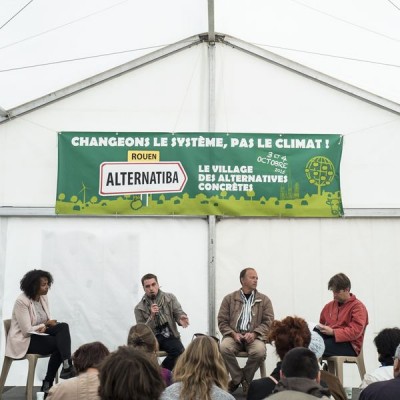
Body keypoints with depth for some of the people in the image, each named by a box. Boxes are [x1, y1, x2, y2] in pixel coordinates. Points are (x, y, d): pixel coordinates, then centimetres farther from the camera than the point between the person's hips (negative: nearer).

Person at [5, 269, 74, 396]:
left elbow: (48, 321, 9)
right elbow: (27, 331, -22)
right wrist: (46, 325, -12)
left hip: (40, 335, 8)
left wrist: (48, 325, -14)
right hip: (24, 340, -8)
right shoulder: (21, 301, -18)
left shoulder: (43, 297, 4)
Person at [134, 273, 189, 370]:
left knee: (179, 351, -30)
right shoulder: (139, 308, 5)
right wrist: (152, 316, -16)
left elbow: (178, 313, 0)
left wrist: (182, 319, -25)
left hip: (169, 335, 1)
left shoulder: (170, 298, 8)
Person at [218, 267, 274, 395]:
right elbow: (222, 321, 7)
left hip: (254, 336, 0)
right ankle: (238, 378, -8)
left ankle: (246, 379, -5)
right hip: (234, 335, 0)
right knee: (224, 348, -33)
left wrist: (254, 333, -14)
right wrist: (234, 334, -12)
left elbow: (268, 321, 4)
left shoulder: (264, 300, 12)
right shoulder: (229, 299, 11)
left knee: (260, 351, -33)